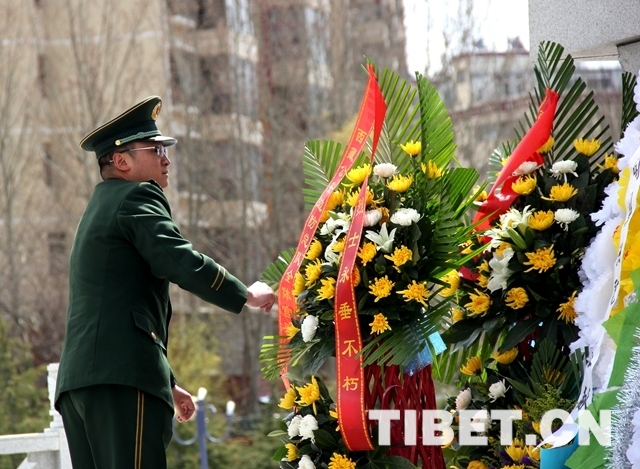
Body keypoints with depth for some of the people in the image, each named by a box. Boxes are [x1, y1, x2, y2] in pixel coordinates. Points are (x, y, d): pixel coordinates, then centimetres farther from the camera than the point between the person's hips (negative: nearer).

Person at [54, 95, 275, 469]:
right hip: (123, 374, -10)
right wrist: (246, 295, 1)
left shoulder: (99, 209, 30)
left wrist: (167, 383, 33)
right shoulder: (136, 198, -1)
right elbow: (182, 262, -14)